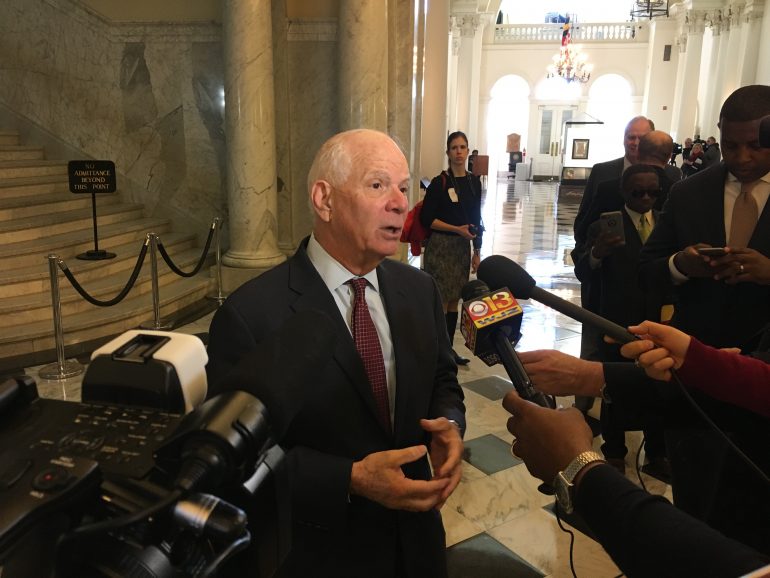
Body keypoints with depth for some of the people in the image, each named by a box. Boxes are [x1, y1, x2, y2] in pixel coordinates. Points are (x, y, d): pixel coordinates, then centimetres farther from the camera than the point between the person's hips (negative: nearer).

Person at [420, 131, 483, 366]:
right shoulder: (440, 182, -8)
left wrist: (477, 251, 11)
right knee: (441, 301, -3)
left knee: (454, 300, 11)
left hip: (463, 247, 5)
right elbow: (426, 218, -10)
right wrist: (457, 229, -16)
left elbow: (476, 219, 12)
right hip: (441, 247, -5)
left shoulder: (474, 181, 8)